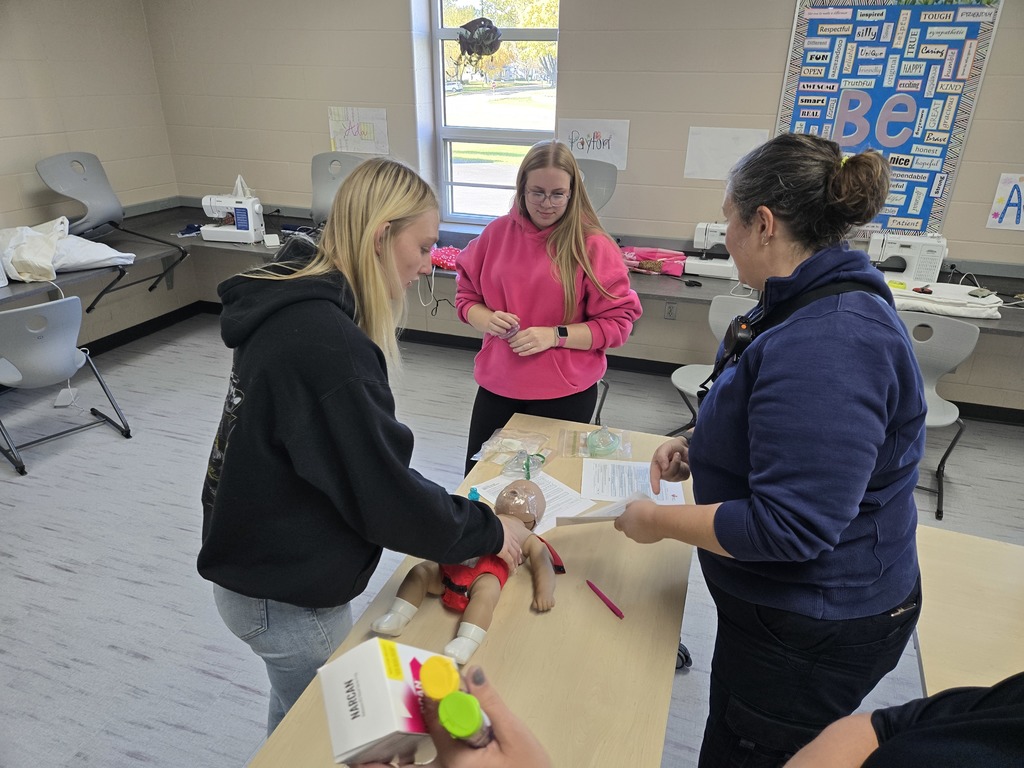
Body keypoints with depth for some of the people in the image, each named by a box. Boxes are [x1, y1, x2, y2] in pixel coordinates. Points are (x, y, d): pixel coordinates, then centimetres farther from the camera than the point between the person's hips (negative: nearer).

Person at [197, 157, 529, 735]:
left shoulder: (294, 310, 0)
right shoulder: (324, 342, -32)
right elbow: (383, 492, -26)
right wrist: (485, 531, -11)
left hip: (263, 569, 8)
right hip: (288, 599, -8)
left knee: (296, 722, 30)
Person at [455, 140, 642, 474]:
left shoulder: (593, 245, -9)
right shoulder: (497, 232, 0)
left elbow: (618, 322, -9)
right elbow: (465, 297, 9)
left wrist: (555, 336, -20)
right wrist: (488, 321, -13)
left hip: (564, 394, -3)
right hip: (497, 385, 3)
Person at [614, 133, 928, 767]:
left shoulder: (825, 345, -32)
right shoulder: (824, 303, 4)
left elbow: (788, 527, -32)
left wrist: (660, 521, -19)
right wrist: (701, 449, 2)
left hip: (814, 630, -10)